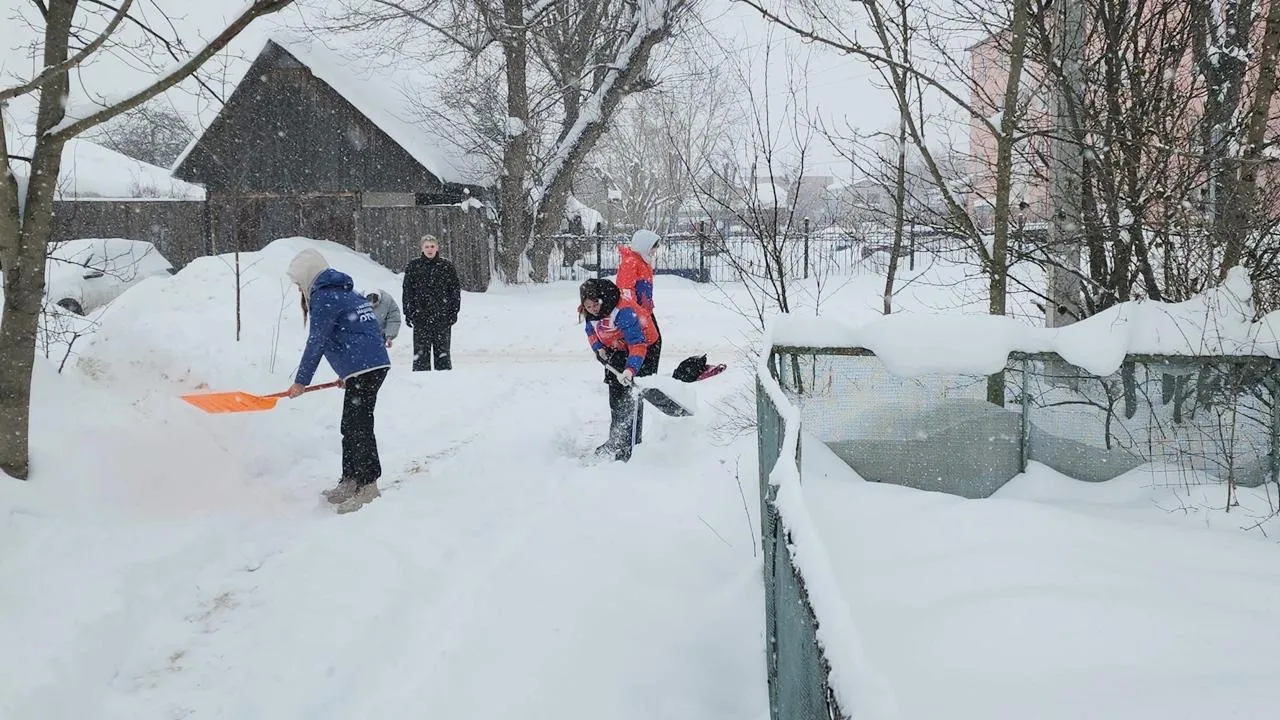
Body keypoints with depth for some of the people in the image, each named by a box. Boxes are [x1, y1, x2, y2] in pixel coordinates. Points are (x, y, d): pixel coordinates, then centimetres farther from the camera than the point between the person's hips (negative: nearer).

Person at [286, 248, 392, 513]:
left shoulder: (323, 298, -7)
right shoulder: (345, 292, 22)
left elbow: (316, 343, -7)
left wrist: (301, 381, 2)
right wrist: (347, 373, 33)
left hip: (363, 370, -10)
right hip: (375, 364, 10)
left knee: (359, 428, -7)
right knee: (351, 428, 15)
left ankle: (368, 488, -6)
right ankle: (350, 483, 21)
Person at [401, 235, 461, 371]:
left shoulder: (446, 266, 5)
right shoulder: (413, 266, 4)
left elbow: (455, 289, 8)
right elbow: (407, 290, 6)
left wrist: (454, 311, 1)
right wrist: (408, 313, -1)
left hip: (442, 316, 0)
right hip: (420, 316, 0)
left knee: (442, 350, 5)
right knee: (421, 351, -1)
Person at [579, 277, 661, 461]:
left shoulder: (624, 312, -37)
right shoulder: (590, 313, -13)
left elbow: (638, 343, -42)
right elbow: (591, 331, 9)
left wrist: (630, 369, -54)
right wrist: (599, 348, -10)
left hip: (645, 347, -8)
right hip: (617, 350, 8)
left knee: (632, 397, -16)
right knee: (615, 395, 15)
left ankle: (630, 446, -11)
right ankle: (615, 440, 31)